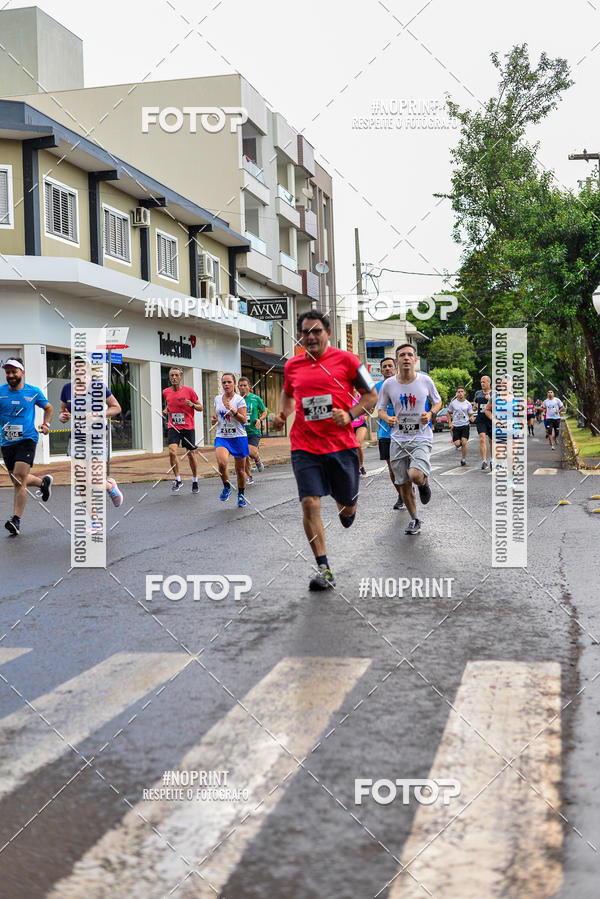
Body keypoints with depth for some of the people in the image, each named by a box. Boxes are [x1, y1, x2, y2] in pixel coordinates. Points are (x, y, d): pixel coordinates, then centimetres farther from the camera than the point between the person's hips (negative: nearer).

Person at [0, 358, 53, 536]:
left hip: (27, 440, -4)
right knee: (18, 481, 15)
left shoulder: (33, 392, 2)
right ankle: (44, 482, 45)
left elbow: (48, 408, 19)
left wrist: (46, 424, 3)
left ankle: (16, 520, -17)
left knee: (19, 480, -17)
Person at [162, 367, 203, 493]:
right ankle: (178, 480, -3)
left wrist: (192, 405, -20)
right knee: (172, 451, -17)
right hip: (173, 427, 2)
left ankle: (195, 480, 24)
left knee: (191, 454, 5)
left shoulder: (189, 391, -6)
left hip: (188, 427, -2)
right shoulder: (166, 392, 4)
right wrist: (165, 410, 3)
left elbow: (200, 407, 0)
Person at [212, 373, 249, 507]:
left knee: (240, 469, 6)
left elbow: (243, 419, -11)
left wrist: (232, 409, -24)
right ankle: (226, 487, 0)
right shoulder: (217, 399, 9)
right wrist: (215, 419, -1)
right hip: (222, 437, 2)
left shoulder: (240, 399, -5)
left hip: (238, 437, -2)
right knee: (222, 462, -25)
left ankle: (241, 494, 28)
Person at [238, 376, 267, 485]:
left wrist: (259, 419, -8)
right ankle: (249, 477, 19)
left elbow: (264, 412, 10)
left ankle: (258, 460, 15)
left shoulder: (256, 398, 1)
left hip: (254, 431, -2)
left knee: (251, 452, -21)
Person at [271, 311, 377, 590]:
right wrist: (282, 414, 8)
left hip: (342, 444, -1)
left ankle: (346, 510, 53)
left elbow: (371, 395, 4)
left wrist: (350, 415, -12)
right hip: (305, 448, 1)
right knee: (310, 504, -14)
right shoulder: (292, 365, 8)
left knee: (347, 504, 12)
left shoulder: (346, 360, -2)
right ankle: (323, 568, -6)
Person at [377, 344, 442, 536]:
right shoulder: (388, 384, -2)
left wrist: (430, 413, -9)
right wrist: (388, 418, -13)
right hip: (398, 439, 3)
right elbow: (381, 409, 9)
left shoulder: (425, 380, -4)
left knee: (416, 476, -26)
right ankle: (414, 520, 28)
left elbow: (437, 401, 12)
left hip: (421, 438, -2)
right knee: (404, 484, 7)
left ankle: (424, 482, 12)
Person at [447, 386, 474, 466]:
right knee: (457, 444, -6)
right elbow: (449, 413, 12)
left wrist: (471, 418, -16)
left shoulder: (468, 404, 2)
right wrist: (450, 423, 0)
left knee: (464, 442, -15)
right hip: (455, 426, 1)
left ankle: (463, 459, 0)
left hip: (465, 425, -1)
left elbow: (471, 415, 8)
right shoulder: (453, 403, 2)